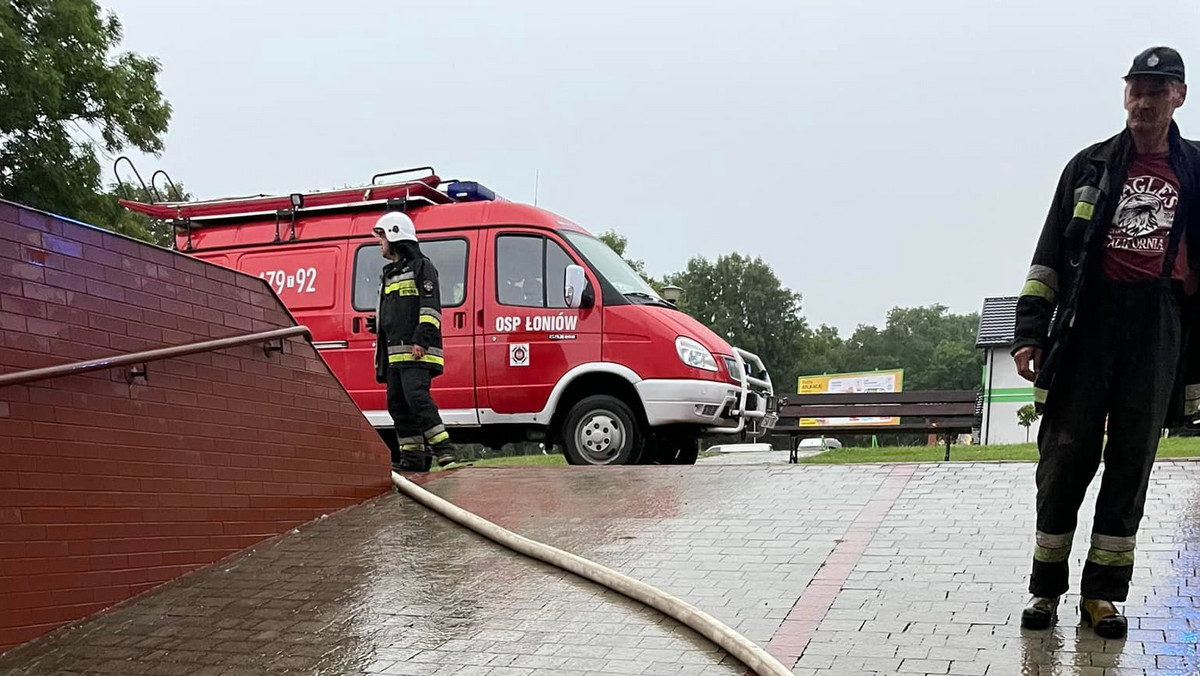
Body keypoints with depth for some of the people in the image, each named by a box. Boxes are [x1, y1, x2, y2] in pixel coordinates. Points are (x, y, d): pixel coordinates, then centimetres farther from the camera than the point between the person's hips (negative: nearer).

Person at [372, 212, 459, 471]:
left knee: (417, 398, -19)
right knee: (397, 404, 4)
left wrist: (422, 339, -19)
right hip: (395, 353, 9)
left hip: (416, 352, -9)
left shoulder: (421, 267, 0)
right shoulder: (389, 275, 26)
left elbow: (431, 306, -10)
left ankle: (445, 450, -19)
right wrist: (379, 340, 25)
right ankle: (412, 456, 6)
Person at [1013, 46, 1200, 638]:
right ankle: (1045, 588, 7)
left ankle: (1102, 592, 10)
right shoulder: (1090, 166, 9)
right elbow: (1049, 255, 6)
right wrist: (1029, 332, -4)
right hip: (1087, 319, -1)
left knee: (1132, 458, 3)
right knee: (1067, 452, -2)